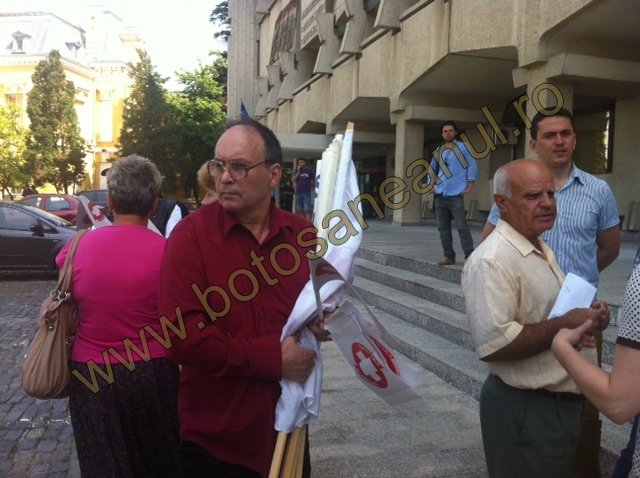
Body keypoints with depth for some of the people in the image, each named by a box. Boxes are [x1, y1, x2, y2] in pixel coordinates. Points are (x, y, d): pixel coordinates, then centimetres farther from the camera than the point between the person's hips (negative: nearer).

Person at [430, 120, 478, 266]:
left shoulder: (462, 147, 0)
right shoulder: (439, 150, 14)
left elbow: (472, 166, -3)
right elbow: (433, 169, 24)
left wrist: (469, 186, -10)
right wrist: (432, 185, 12)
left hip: (456, 195, -5)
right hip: (440, 195, 6)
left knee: (461, 226, -10)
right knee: (443, 228, 5)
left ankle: (470, 257, -7)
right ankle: (449, 256, 12)